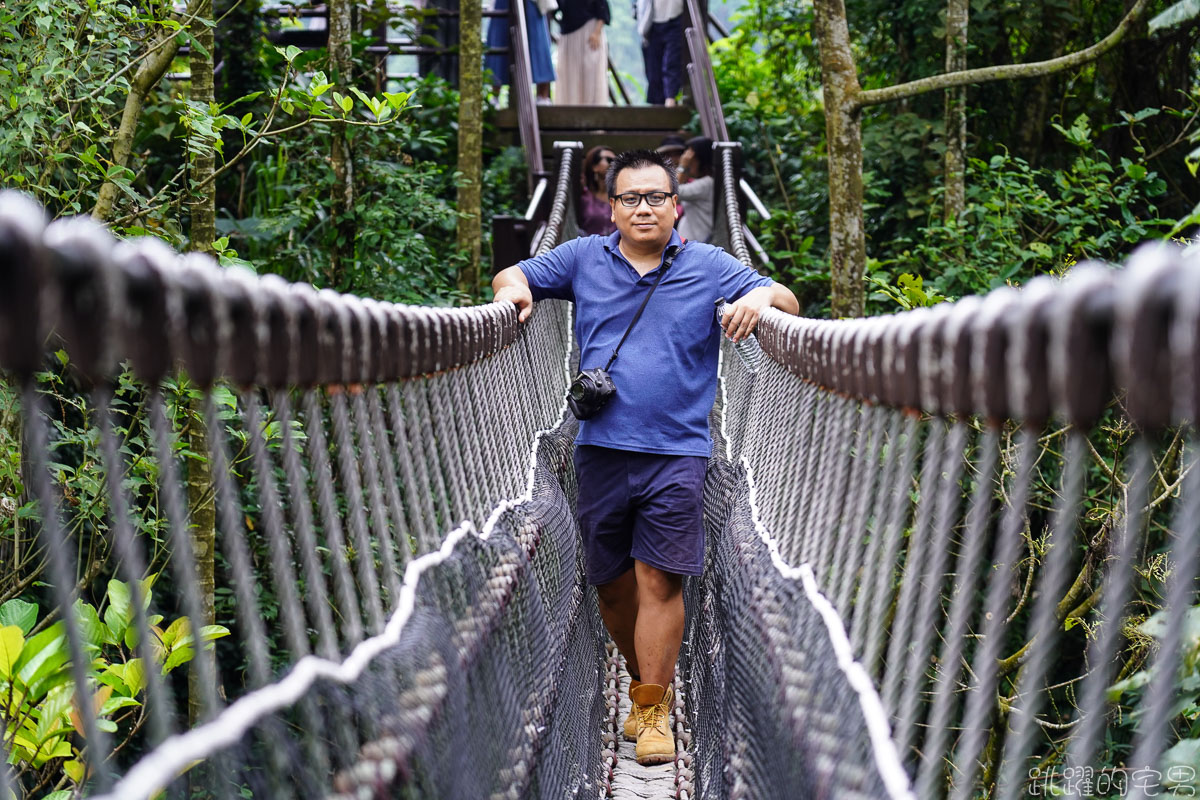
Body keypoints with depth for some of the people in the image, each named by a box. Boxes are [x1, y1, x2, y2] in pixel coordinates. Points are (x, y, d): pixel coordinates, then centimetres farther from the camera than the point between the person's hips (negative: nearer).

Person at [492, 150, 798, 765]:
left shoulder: (709, 266, 8)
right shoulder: (583, 258, 11)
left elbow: (786, 300, 9)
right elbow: (513, 276, 21)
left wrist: (762, 296, -14)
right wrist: (512, 288, -3)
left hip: (676, 451, -2)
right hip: (601, 448, 2)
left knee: (660, 580, -7)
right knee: (611, 583, 9)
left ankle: (653, 712, 1)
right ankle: (646, 680, 30)